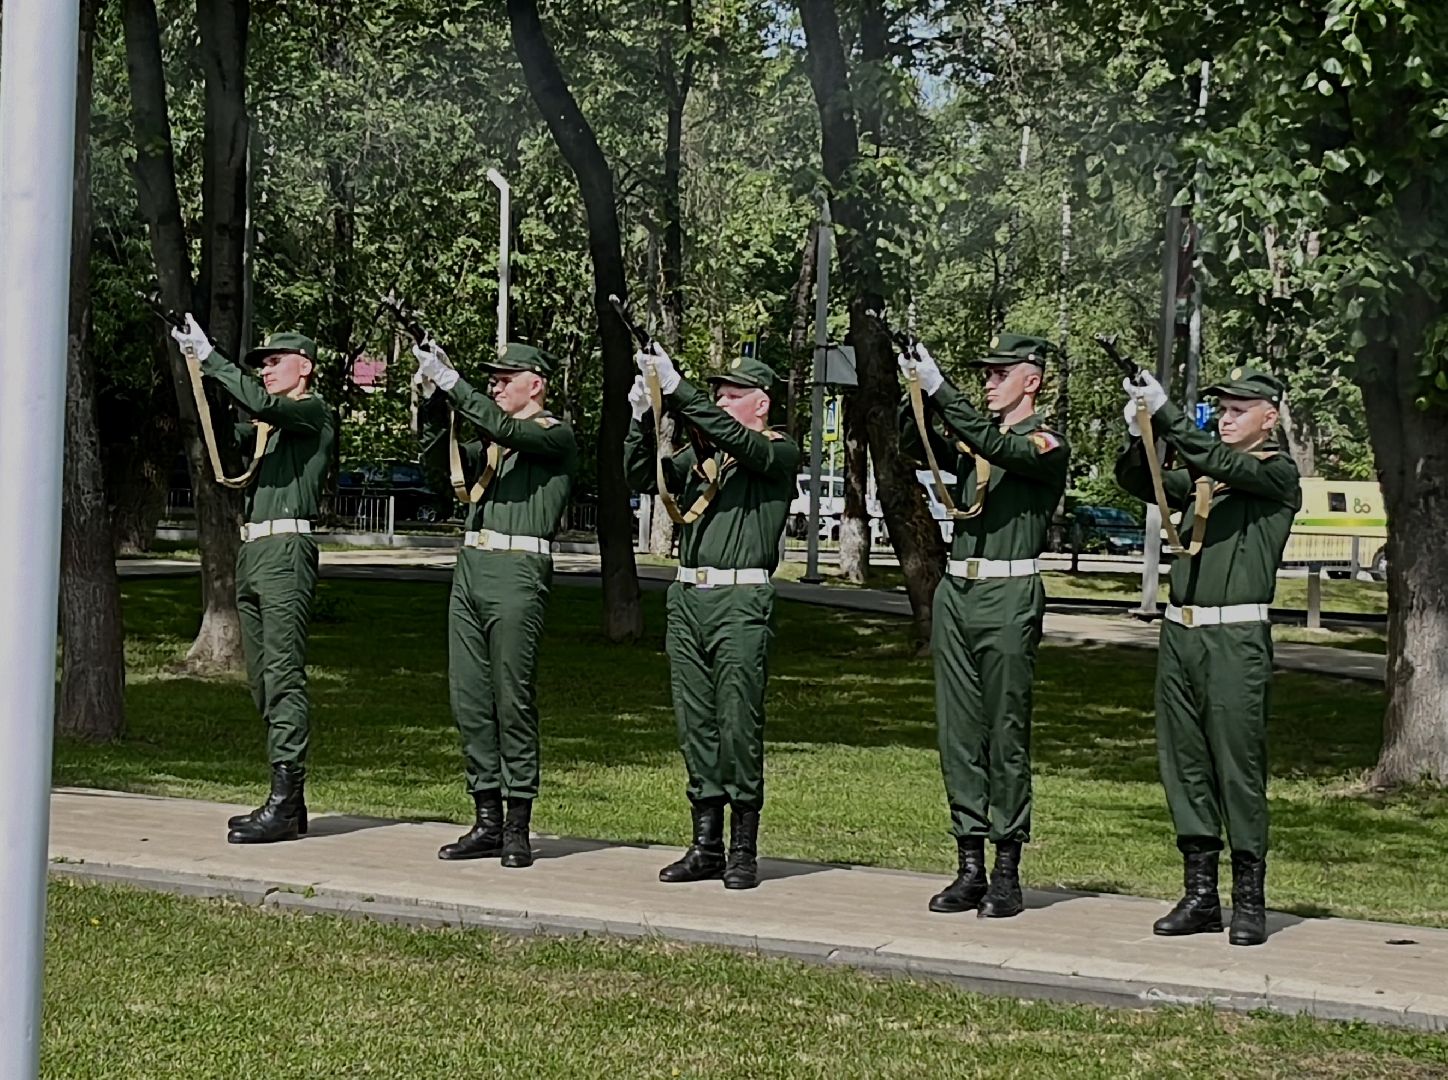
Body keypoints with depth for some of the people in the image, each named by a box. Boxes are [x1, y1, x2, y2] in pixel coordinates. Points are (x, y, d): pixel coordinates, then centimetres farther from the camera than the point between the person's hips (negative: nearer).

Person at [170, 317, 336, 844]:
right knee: (262, 678, 8)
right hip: (252, 551, 9)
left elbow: (260, 403, -18)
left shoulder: (314, 411, -2)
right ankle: (287, 800, 12)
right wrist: (195, 367, 12)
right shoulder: (267, 421, 24)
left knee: (283, 674, -13)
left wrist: (210, 357, -14)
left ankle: (285, 804, -16)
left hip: (286, 549, -9)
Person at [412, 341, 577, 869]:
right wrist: (433, 394, 1)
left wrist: (450, 381, -17)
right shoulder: (492, 441, 22)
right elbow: (438, 448, 14)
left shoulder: (555, 435, -1)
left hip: (517, 573, -8)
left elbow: (504, 428, -17)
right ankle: (487, 821, 13)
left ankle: (518, 828, 0)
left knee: (512, 700, -6)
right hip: (470, 568, 8)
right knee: (469, 697, 6)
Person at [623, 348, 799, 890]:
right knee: (695, 727, 8)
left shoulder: (779, 452, 0)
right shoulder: (702, 451, 18)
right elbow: (644, 476, 8)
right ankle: (705, 846, 14)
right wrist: (643, 416, -6)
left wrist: (678, 391, -24)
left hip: (740, 605, -6)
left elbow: (737, 441, -20)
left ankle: (744, 850, 3)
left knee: (738, 728, -4)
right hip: (686, 601, 6)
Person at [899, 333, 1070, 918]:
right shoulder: (971, 434, 16)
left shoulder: (1047, 443, -3)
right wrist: (918, 393, -12)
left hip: (1009, 598, -6)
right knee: (958, 732, 6)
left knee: (1006, 735, -2)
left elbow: (997, 446, -21)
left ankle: (1007, 872, 3)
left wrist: (939, 389, -26)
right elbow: (913, 444, 5)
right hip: (955, 591, 6)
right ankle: (969, 866, 11)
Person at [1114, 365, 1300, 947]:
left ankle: (1250, 900, 3)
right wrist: (1139, 433, -9)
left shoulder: (1277, 473, -1)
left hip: (1235, 639, -7)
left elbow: (1224, 463, -19)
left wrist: (1166, 414, -25)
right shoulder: (1201, 475, 18)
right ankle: (1200, 895, 14)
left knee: (1239, 766, -4)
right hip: (1180, 634, 7)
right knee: (1185, 764, 7)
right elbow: (1136, 480, 11)